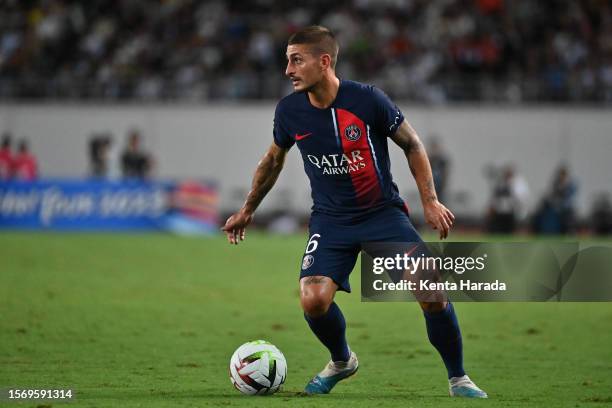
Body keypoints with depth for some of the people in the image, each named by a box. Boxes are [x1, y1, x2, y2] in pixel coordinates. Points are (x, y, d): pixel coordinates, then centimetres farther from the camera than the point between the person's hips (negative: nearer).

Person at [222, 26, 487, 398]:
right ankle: (342, 362, 13)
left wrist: (430, 201, -6)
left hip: (383, 211, -2)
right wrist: (248, 210, 23)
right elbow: (274, 159, 15)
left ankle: (458, 379, 5)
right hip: (330, 220, 2)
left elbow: (412, 144, -1)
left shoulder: (367, 99, -16)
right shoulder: (289, 111, -6)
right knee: (313, 300, -21)